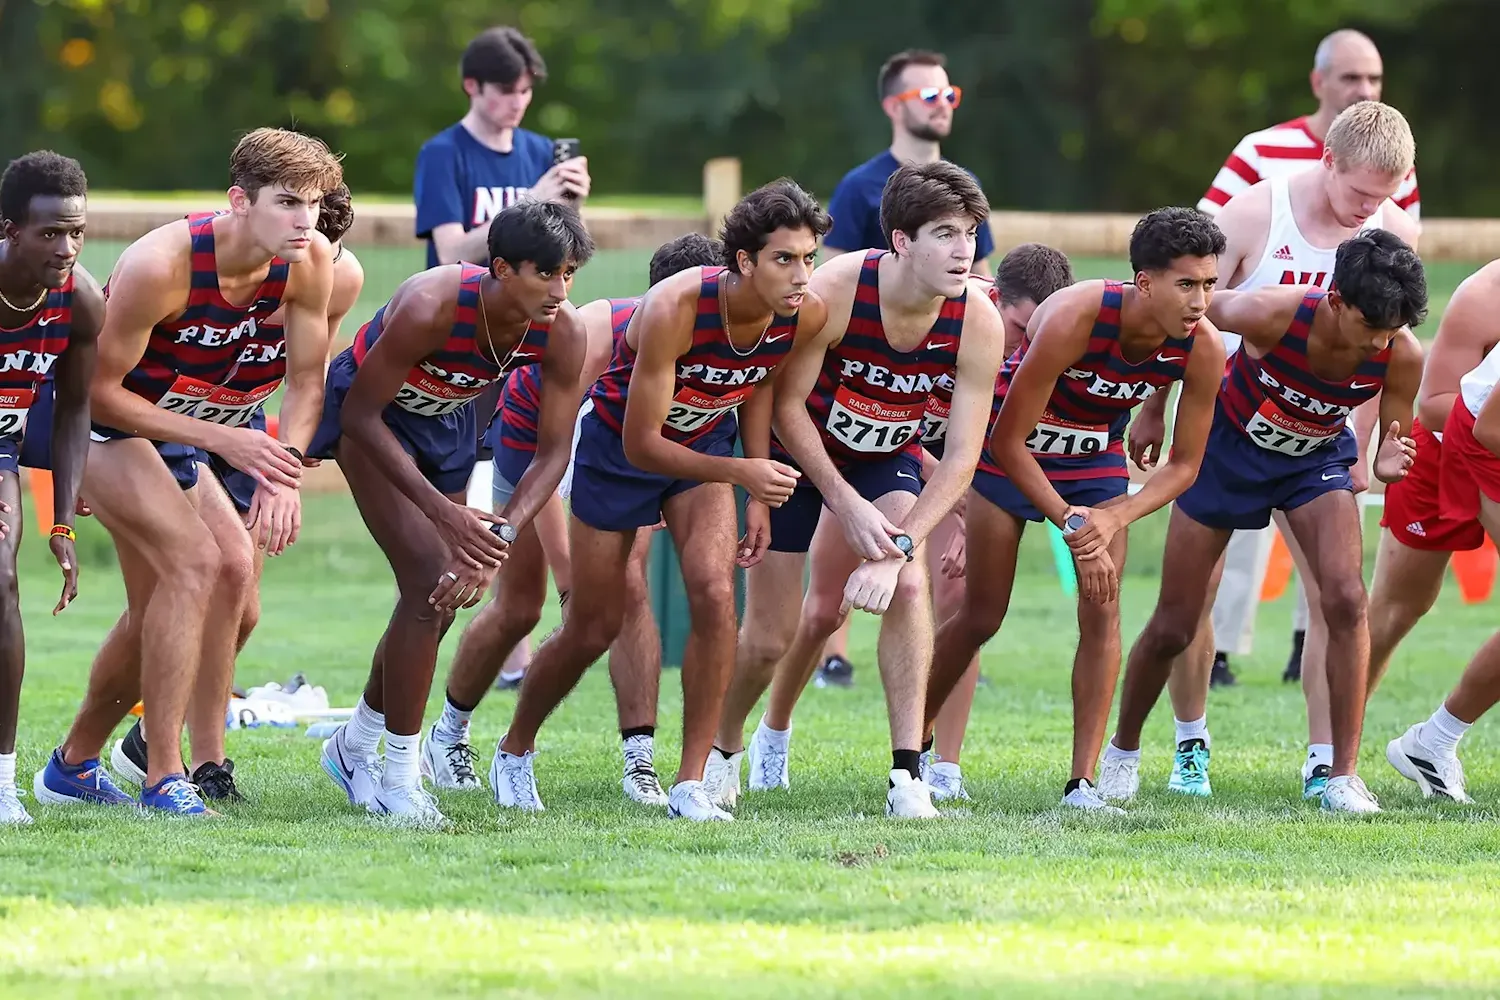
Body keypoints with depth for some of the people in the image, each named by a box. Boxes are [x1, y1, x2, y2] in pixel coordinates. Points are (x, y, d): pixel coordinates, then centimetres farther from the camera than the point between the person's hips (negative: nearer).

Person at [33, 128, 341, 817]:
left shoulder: (309, 263, -14)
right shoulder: (162, 265, -33)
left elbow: (306, 381, -4)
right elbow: (99, 391, -26)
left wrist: (283, 471, -22)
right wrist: (221, 439, -30)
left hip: (172, 428, 8)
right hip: (100, 423, -8)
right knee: (195, 558, -23)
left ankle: (73, 767, 26)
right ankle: (164, 777, -21)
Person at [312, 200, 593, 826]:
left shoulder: (563, 335, -24)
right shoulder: (431, 307, -39)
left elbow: (553, 452, -17)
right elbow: (361, 414, -30)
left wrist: (501, 537, -33)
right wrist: (445, 513, -35)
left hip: (448, 420, 6)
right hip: (373, 415, -6)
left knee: (445, 598, 9)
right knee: (430, 579, -20)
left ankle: (354, 745, 33)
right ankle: (401, 780, -12)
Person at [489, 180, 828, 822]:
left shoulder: (806, 315, -21)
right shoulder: (674, 309, -38)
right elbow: (641, 445, -31)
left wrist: (760, 496, 1)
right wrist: (741, 472, -41)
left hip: (704, 441, 4)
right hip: (617, 441, -4)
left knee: (714, 593, -19)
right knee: (594, 628, 5)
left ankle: (691, 784, -12)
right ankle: (514, 751, 33)